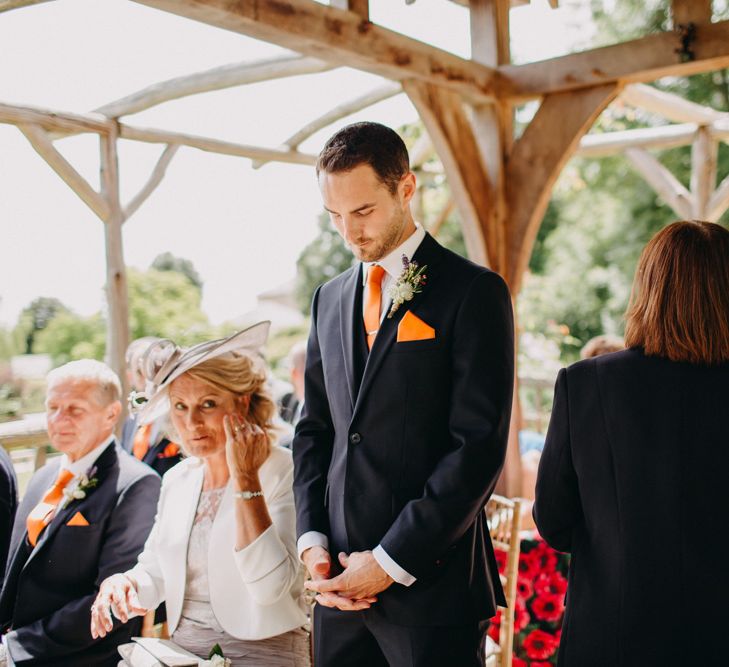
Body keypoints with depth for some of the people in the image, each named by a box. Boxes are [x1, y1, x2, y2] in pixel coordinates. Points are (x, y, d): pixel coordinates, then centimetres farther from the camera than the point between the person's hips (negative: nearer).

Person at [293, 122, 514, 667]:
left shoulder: (473, 291, -8)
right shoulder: (330, 298, 11)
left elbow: (479, 445, -13)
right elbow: (314, 429, 14)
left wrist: (391, 561, -13)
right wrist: (313, 540, 2)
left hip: (429, 581, -5)